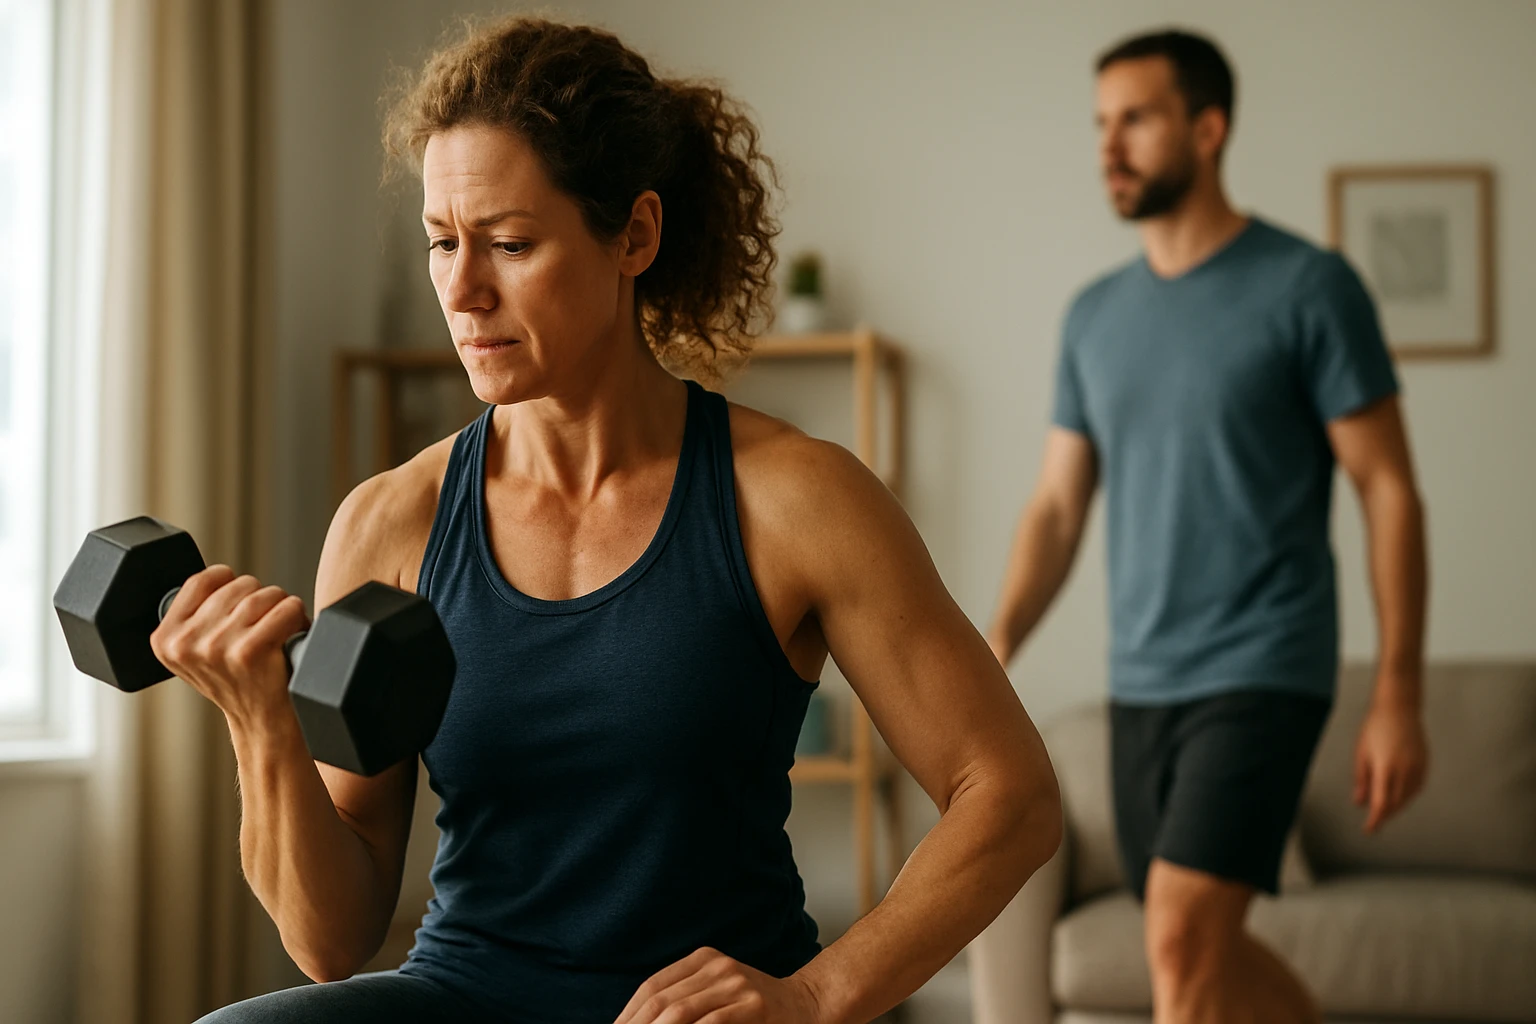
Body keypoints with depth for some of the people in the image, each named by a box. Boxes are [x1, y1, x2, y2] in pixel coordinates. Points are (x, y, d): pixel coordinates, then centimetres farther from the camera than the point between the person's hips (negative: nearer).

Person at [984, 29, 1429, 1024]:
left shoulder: (1308, 287, -6)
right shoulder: (1096, 315, 11)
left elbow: (1390, 492, -6)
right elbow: (1058, 507, 12)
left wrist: (1398, 696, -10)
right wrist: (994, 652, -3)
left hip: (1261, 676, -6)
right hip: (1140, 683, 6)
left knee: (1184, 941, -15)